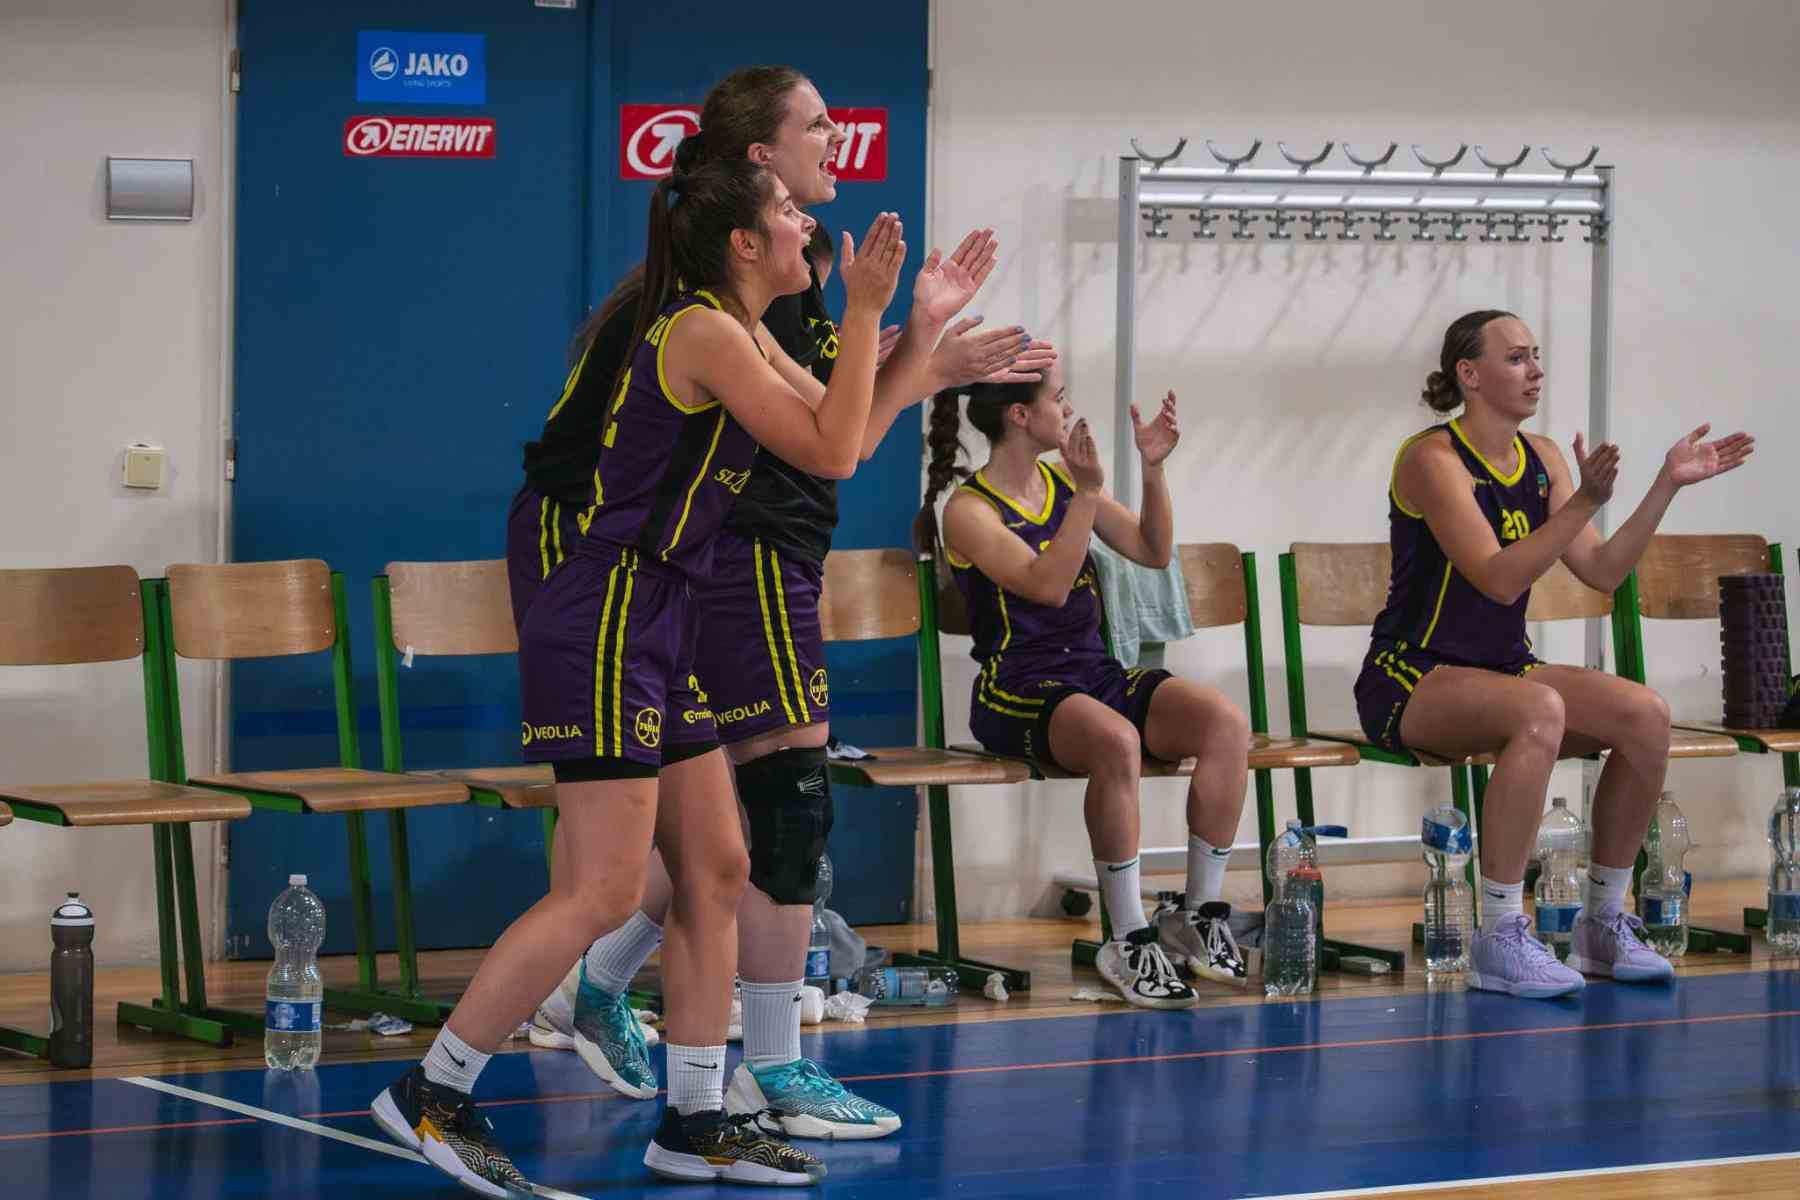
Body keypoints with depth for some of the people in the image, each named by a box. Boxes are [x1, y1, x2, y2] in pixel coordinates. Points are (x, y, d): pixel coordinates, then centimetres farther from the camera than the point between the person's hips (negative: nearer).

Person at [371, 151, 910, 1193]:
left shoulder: (728, 333, 16)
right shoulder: (706, 334, -14)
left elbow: (842, 439, 21)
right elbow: (831, 451, -15)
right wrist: (866, 309, -10)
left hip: (654, 635, 11)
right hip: (605, 629, -11)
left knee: (716, 871, 10)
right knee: (603, 893, -11)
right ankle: (432, 1095, -4)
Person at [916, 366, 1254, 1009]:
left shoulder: (1065, 483, 14)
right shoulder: (969, 510, -5)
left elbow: (1154, 551, 18)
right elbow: (1047, 585, -19)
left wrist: (1153, 468, 5)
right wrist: (1088, 493, -23)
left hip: (1098, 673, 7)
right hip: (1018, 689, -7)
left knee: (1227, 722, -20)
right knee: (1117, 742, -39)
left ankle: (1199, 914, -12)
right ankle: (1130, 942, -29)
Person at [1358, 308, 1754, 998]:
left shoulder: (1540, 458, 9)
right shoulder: (1433, 459, -14)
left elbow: (1603, 572, 5)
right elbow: (1500, 579, -24)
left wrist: (1668, 485, -2)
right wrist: (1584, 502, -32)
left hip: (1501, 669, 7)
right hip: (1411, 679, -7)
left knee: (1644, 713, -17)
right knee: (1540, 710, -37)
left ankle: (1604, 923, -5)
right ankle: (1500, 940, -33)